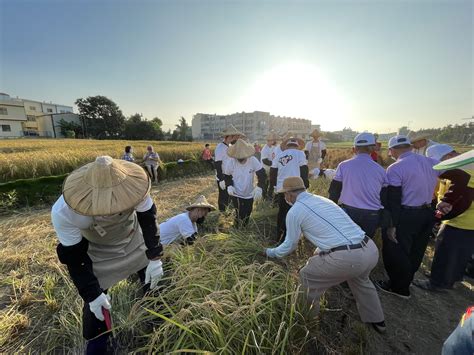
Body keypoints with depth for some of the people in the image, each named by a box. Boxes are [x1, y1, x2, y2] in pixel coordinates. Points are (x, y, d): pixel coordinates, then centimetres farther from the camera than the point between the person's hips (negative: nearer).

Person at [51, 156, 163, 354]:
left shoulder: (132, 186, -37)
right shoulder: (63, 214, -36)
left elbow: (148, 219, -19)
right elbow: (74, 258, -20)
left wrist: (154, 257, -17)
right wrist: (91, 293, -16)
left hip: (134, 239, 2)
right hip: (97, 252, -1)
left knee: (153, 280, 15)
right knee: (95, 301, 4)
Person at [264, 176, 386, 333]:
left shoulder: (295, 211, -3)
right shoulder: (321, 199, 18)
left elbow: (290, 245, 6)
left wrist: (270, 252, 24)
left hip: (346, 257, -7)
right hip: (371, 250, 8)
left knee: (306, 276, 17)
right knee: (359, 278, 39)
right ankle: (377, 321, 54)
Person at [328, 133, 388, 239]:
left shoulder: (344, 166, -7)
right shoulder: (380, 169, 0)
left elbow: (334, 192, -4)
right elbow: (385, 198, 6)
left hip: (348, 213, -2)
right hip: (372, 216, 2)